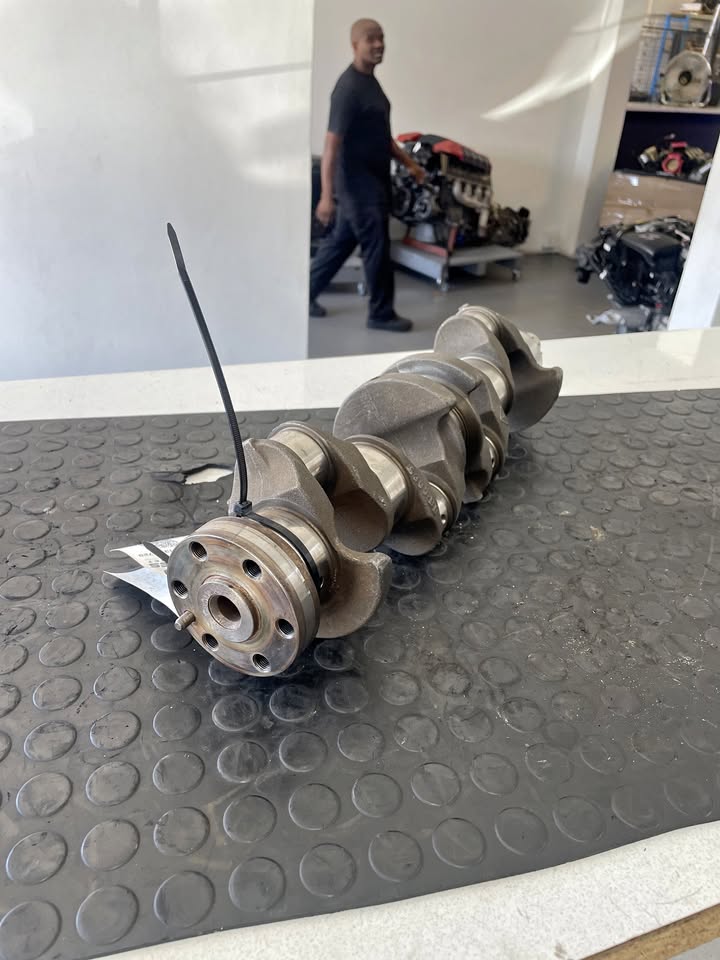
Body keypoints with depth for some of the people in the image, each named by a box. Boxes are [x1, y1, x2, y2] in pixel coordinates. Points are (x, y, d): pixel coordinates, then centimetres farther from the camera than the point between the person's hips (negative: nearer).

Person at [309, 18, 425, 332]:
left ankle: (305, 294, 26)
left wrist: (408, 162, 21)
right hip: (358, 184, -10)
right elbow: (332, 143, -25)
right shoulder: (348, 88, -18)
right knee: (377, 248, -3)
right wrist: (327, 195, -31)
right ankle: (381, 314, 10)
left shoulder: (370, 81, 13)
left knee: (340, 241, 15)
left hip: (372, 181, 10)